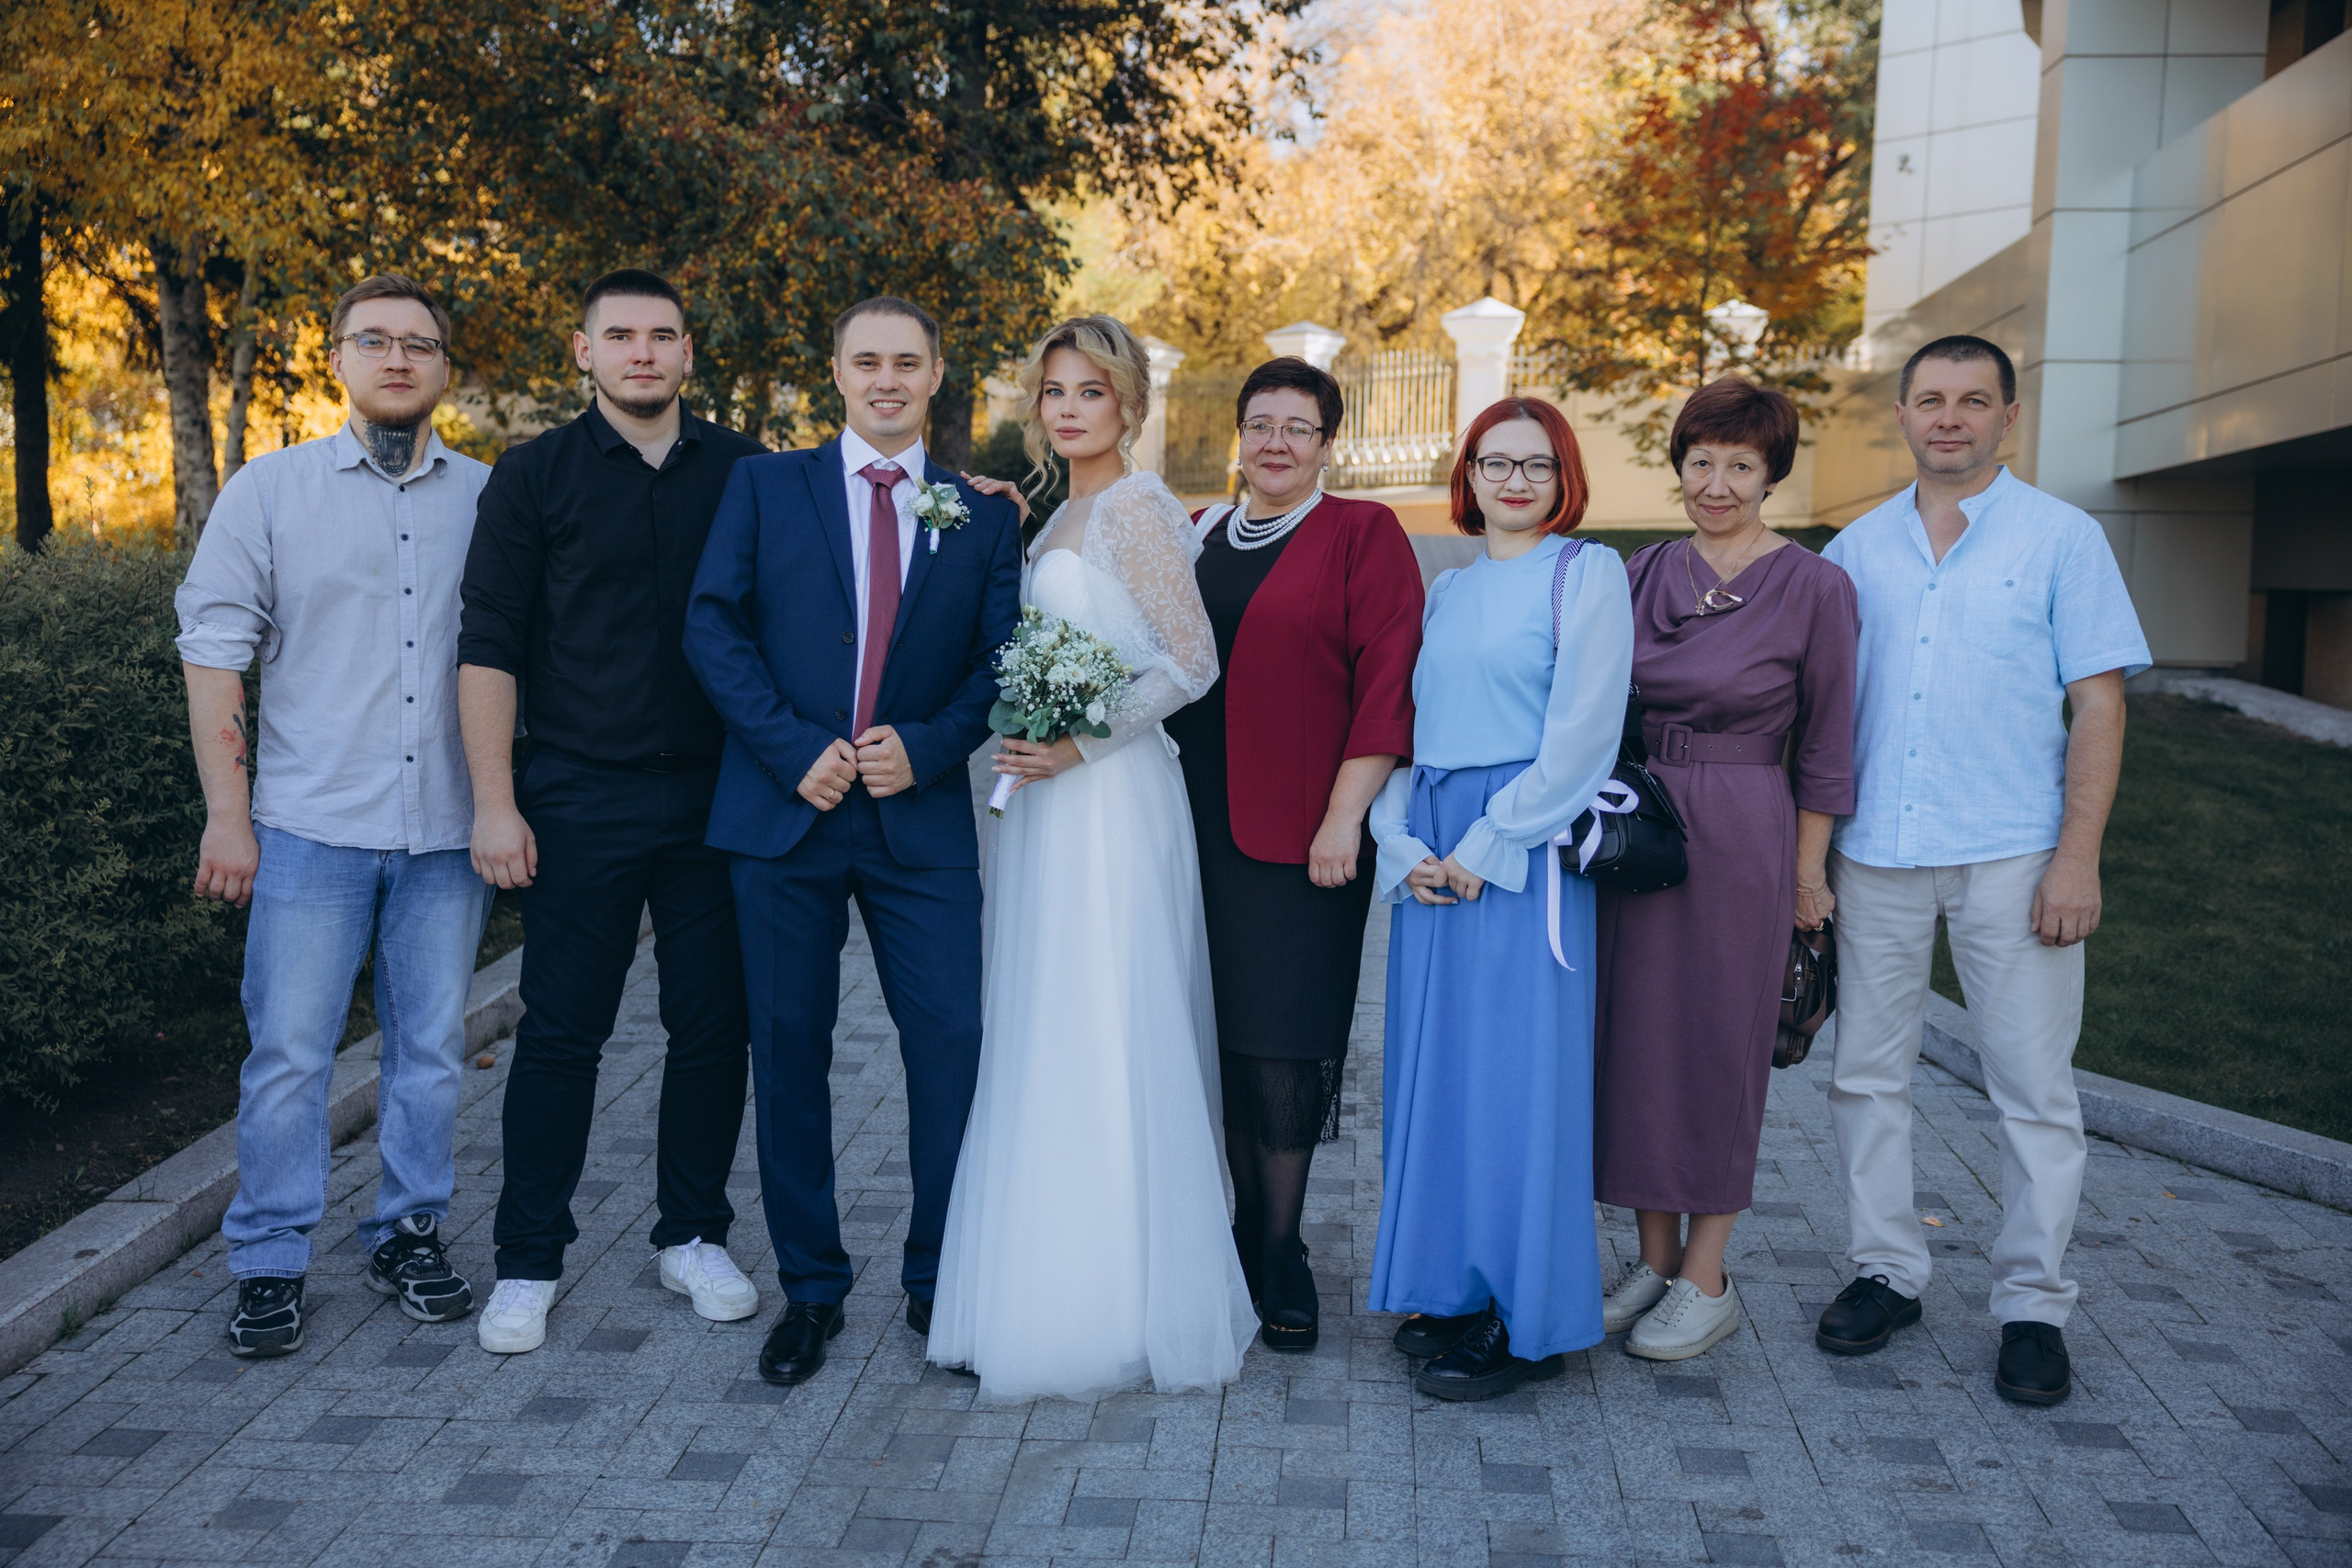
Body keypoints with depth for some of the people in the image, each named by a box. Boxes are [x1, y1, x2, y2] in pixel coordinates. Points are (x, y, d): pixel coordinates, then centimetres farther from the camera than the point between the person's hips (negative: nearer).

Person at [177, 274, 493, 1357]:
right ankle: (269, 1266, 15)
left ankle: (410, 1235, 26)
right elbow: (214, 654, 2)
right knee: (287, 1055, 1)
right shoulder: (270, 491, 4)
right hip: (311, 824, -1)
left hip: (449, 828, 2)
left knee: (432, 1049, 10)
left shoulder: (490, 499, 6)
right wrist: (226, 814, -4)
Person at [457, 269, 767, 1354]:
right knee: (560, 1031, 3)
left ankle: (693, 1234, 25)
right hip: (579, 803, -2)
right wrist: (494, 803, -6)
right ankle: (528, 1262, 17)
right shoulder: (534, 476, 2)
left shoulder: (743, 472, 8)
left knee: (715, 1028, 8)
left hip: (718, 800, 2)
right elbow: (489, 647, -1)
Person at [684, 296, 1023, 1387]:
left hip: (921, 815, 0)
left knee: (952, 1045, -3)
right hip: (784, 811, 0)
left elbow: (999, 661, 5)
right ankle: (809, 1289, 20)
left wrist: (927, 747, -11)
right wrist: (796, 751, -11)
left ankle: (938, 1285, 15)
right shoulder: (765, 486, 7)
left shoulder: (983, 514, 10)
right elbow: (713, 628, -1)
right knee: (789, 1052, 6)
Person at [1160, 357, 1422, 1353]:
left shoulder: (1362, 534, -2)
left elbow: (1389, 680, -9)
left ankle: (1278, 1260, 13)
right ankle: (1250, 1236, 23)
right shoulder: (1193, 541, 14)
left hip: (1302, 836, -4)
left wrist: (1346, 815, -14)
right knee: (1228, 1043, 9)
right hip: (1200, 829, 5)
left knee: (1280, 1047, -2)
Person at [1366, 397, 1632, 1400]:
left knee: (1514, 1072, -3)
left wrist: (1486, 846, -13)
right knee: (1433, 1064, 8)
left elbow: (1581, 732, -11)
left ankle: (1524, 1321, 8)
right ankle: (1451, 1291, 21)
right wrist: (1403, 844, -3)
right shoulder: (1445, 589, 17)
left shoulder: (1586, 573, -1)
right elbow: (1401, 724, 13)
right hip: (1431, 857, 6)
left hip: (1525, 854, -6)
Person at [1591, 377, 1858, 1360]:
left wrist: (1806, 873, -3)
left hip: (1739, 836, -4)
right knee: (1632, 1035, 8)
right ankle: (1654, 1260, 22)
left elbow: (1823, 746, -3)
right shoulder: (1643, 575, 7)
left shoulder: (1814, 587, -5)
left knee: (1718, 1044, 2)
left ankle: (1706, 1281, 16)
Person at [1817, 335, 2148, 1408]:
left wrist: (2078, 857, -10)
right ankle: (1885, 1271, 22)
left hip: (2011, 855, -3)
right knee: (1868, 1072, 8)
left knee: (2034, 1086, 1)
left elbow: (2098, 704, -1)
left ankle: (2032, 1304, 13)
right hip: (1875, 851, 3)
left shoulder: (2062, 538, 3)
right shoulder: (1857, 549, 11)